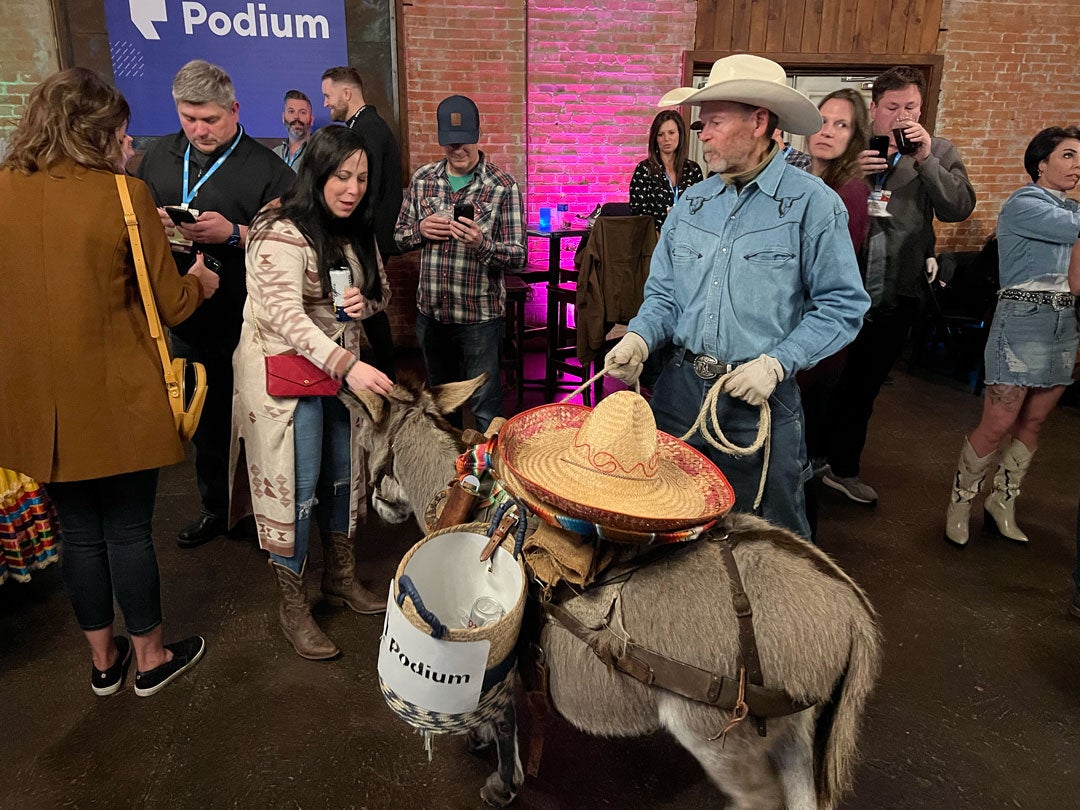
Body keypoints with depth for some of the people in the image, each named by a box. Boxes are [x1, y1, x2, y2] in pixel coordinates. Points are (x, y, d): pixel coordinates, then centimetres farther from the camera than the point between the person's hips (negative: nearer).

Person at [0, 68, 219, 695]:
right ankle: (152, 658, 28)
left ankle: (104, 659, 34)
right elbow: (172, 304, -8)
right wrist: (201, 280, 14)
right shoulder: (125, 194, -13)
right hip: (118, 398, -4)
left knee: (79, 531, 17)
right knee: (129, 531, 10)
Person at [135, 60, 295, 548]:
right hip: (187, 319, 5)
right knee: (204, 421, 18)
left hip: (246, 324, -5)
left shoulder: (267, 168, -7)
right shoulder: (160, 157, 10)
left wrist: (233, 233, -24)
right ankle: (213, 508, 36)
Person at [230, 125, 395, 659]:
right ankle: (292, 608, 13)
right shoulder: (281, 233, -18)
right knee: (296, 488, -3)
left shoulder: (356, 231, 7)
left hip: (343, 367, 8)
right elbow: (285, 314, -27)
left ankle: (341, 577, 33)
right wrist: (348, 365, -37)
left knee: (343, 475, 14)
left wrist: (364, 302, -7)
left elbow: (381, 289, 18)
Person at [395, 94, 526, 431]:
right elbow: (399, 236, 13)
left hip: (479, 315, -4)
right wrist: (420, 230, -9)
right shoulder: (422, 179, 5)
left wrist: (482, 244, -30)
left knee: (485, 407, 4)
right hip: (430, 312, 5)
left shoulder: (503, 186, -9)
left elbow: (518, 256, -11)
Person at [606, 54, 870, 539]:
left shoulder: (812, 203, -8)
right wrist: (639, 338, -9)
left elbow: (843, 305, -9)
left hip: (761, 398, -4)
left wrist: (777, 362, -19)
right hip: (681, 387, 5)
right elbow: (663, 294, 11)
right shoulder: (691, 203, 8)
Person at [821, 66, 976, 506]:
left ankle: (844, 468, 33)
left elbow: (959, 208, -8)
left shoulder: (939, 152, 4)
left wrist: (926, 160, -17)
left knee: (864, 386, 16)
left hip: (896, 293, 2)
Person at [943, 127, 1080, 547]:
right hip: (1022, 321, -7)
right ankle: (960, 503, 8)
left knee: (1032, 424, 10)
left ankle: (1002, 504, 21)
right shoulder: (1022, 205, -6)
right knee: (998, 425, -7)